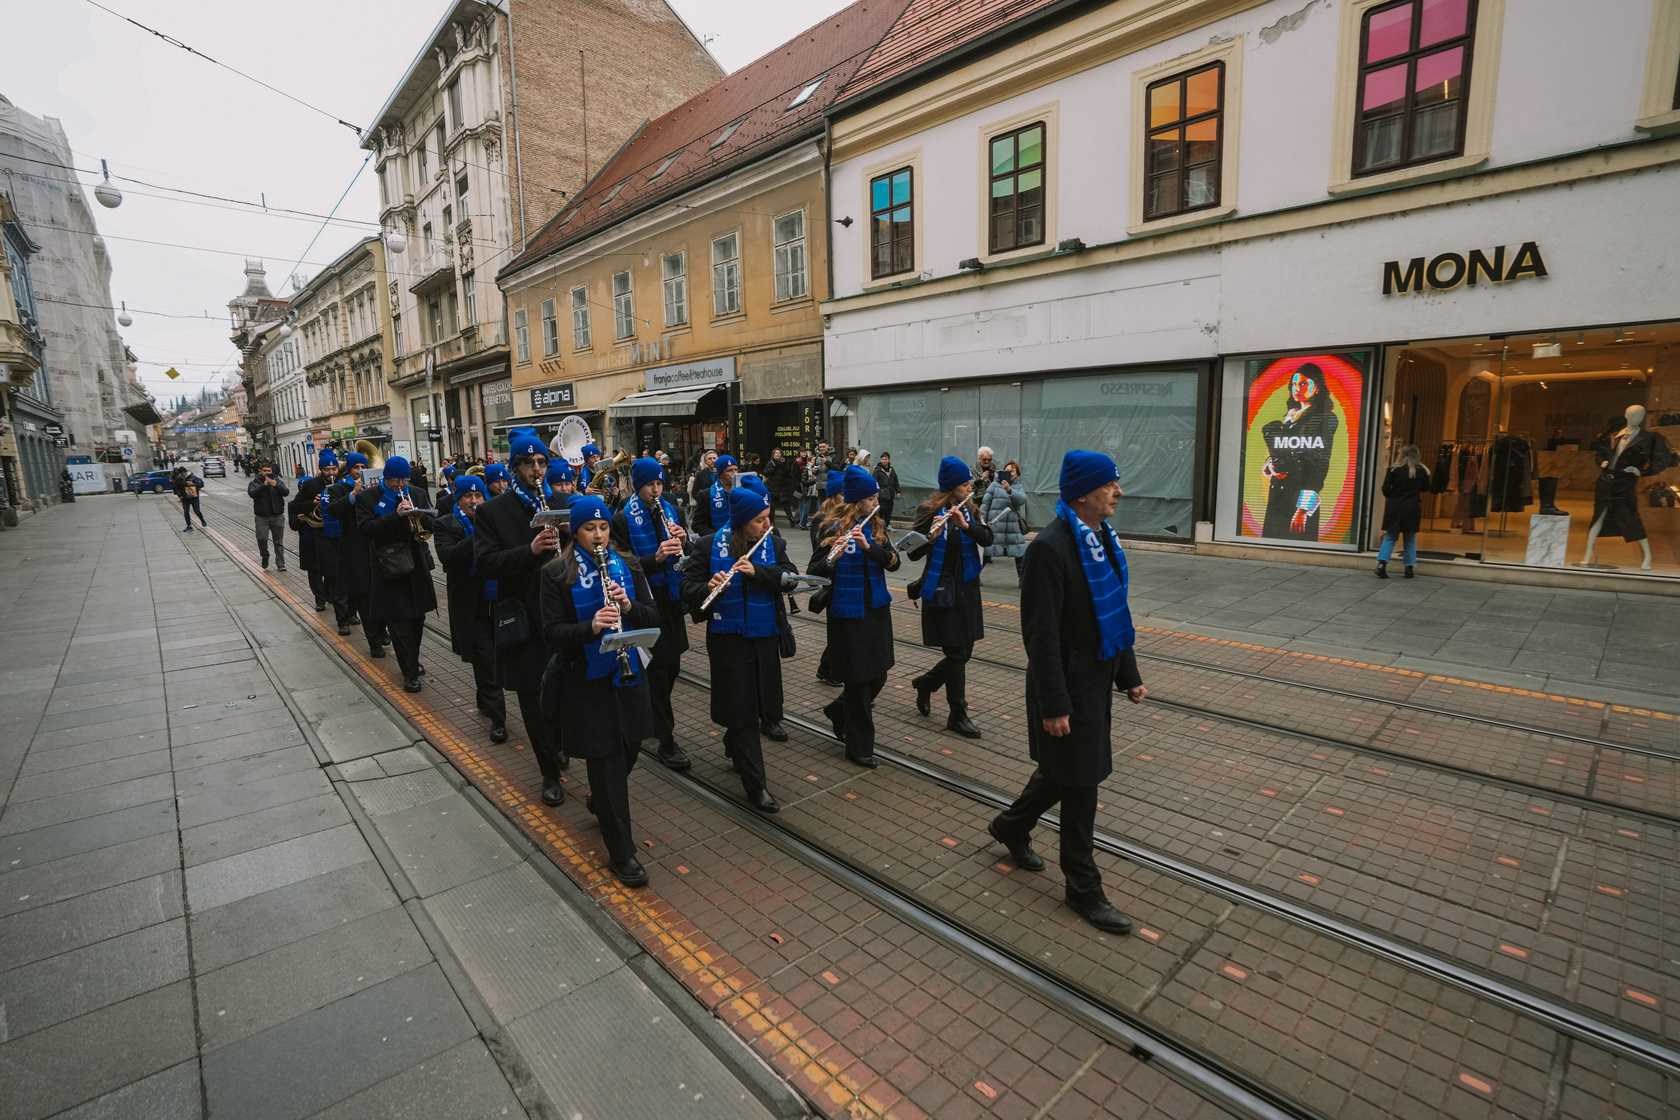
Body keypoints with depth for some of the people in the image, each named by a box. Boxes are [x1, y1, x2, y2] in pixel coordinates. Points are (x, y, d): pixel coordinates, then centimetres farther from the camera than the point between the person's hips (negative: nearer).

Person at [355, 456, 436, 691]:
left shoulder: (416, 494, 7)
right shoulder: (367, 497, -3)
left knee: (416, 618, 12)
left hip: (416, 566, 4)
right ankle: (410, 673, 1)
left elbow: (431, 523, 6)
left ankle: (412, 661, 30)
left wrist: (417, 515, -16)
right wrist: (397, 516, -25)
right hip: (388, 568, -4)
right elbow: (366, 529, -14)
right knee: (398, 623, -4)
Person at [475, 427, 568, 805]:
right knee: (533, 697, 7)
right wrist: (531, 550, -24)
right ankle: (550, 772, 22)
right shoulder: (492, 512, -1)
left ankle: (558, 744, 38)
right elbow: (486, 564, -10)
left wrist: (563, 543, -13)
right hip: (523, 619, -1)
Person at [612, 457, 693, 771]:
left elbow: (690, 555, 9)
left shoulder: (672, 511, 8)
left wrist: (683, 540, -12)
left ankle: (655, 718, 37)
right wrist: (655, 558, -28)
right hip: (645, 600, -5)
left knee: (671, 664, 14)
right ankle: (666, 742, 5)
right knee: (659, 666, -3)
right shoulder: (624, 519, -8)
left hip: (672, 597, 5)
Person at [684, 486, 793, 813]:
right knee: (742, 708, -2)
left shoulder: (774, 545, 3)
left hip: (765, 637, 4)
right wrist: (709, 588, -28)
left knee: (756, 703, 15)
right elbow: (688, 585, -6)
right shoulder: (710, 546, -6)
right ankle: (756, 785, 4)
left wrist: (757, 571, -24)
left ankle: (735, 749, 44)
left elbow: (791, 577, -9)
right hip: (728, 637, -4)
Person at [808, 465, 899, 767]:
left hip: (877, 609, 6)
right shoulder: (835, 529, -11)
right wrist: (831, 559, -33)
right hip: (848, 614, -6)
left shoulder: (875, 527, 5)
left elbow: (894, 562, -6)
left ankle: (839, 711, 39)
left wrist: (868, 545, -22)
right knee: (858, 680, 2)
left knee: (878, 677, 12)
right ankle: (859, 747, 18)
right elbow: (812, 571, -13)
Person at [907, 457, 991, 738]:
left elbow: (987, 539, -5)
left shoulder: (968, 510, 7)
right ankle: (958, 715, 13)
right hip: (942, 590, -6)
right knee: (956, 652, -2)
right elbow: (914, 553, -14)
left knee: (964, 652, 11)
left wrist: (966, 525, -21)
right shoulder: (930, 511, -11)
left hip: (967, 589, 6)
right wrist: (931, 536, -33)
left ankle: (925, 684, 35)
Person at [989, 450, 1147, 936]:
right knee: (1079, 782, 6)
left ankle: (1012, 825, 45)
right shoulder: (1050, 547, -23)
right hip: (1069, 684, -8)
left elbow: (1114, 611, 12)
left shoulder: (1103, 536, 4)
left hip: (1097, 678, 8)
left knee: (1064, 769, 21)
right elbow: (1041, 633, -22)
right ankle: (1083, 887, 25)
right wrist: (1053, 705, -20)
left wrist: (1129, 673, 14)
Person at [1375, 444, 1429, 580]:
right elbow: (1425, 488, 11)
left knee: (1390, 536, 4)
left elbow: (1385, 488, -8)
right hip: (1412, 508, 1)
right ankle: (1409, 567, 12)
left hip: (1394, 507, -1)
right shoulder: (1422, 471, 0)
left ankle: (1382, 563, -11)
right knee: (1410, 538, 12)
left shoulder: (1394, 469, -7)